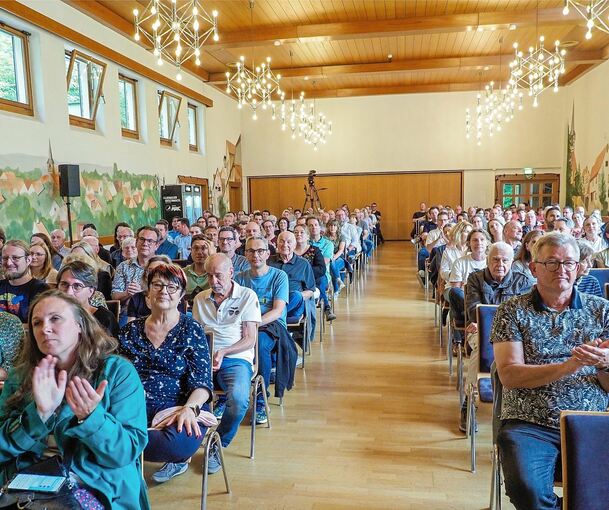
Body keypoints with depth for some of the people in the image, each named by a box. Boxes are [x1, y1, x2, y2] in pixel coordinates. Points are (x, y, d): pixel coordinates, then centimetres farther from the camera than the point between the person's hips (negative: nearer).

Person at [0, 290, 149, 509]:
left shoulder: (118, 371, -4)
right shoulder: (20, 376, 7)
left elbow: (126, 452, -8)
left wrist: (90, 417, -24)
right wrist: (40, 412, -17)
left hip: (93, 486, -3)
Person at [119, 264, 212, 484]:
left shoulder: (191, 330, 2)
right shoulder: (132, 330, 13)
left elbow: (202, 381, -5)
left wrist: (189, 408, -24)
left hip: (177, 410, -3)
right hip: (136, 409, 3)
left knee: (179, 443, -36)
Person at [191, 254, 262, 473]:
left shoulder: (247, 296, 5)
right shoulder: (200, 299, 19)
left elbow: (250, 340, 0)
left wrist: (223, 352, -15)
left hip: (236, 359, -2)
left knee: (238, 398, -33)